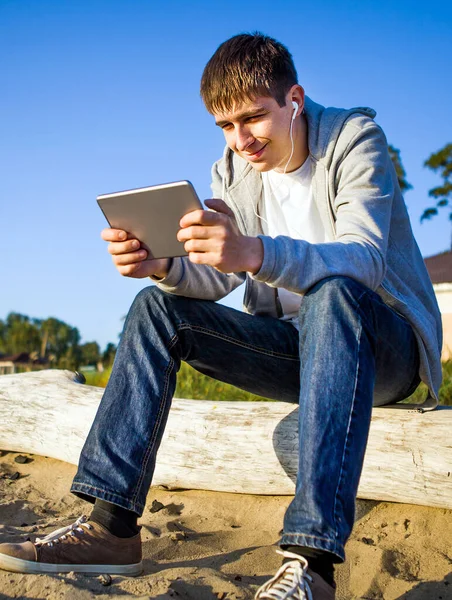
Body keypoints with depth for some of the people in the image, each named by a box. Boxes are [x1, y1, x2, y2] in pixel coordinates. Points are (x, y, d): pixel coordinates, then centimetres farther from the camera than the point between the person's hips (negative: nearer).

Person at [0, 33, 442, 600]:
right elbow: (215, 279, -4)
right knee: (158, 306, -10)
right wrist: (164, 264, -28)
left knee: (333, 294, -38)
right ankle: (111, 524, -19)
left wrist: (255, 252, -47)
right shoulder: (231, 171, 6)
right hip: (295, 345, 5)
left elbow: (365, 260, -29)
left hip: (383, 343, -5)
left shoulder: (355, 139, -12)